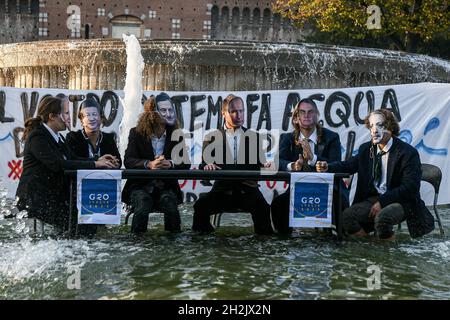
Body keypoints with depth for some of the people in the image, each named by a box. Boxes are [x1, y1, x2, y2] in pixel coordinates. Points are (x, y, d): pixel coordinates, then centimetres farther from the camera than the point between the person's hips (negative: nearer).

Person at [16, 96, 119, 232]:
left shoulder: (57, 137, 14)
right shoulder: (37, 137, -15)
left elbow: (72, 159, 11)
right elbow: (58, 165, -26)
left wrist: (98, 160, -5)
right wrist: (94, 164, -25)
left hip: (54, 194, 9)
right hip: (35, 199, -9)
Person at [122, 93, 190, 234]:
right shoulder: (137, 133, 1)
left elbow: (186, 162, -2)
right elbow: (128, 161, -12)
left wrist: (171, 163, -26)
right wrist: (149, 164, -32)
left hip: (167, 186, 1)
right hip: (141, 185, -1)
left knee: (171, 205, -29)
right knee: (142, 206, -31)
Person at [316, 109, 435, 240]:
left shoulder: (408, 153, -12)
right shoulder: (366, 149, 6)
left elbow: (410, 187, -16)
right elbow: (349, 165, 15)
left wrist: (382, 201, -21)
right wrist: (327, 167, -7)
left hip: (401, 201, -5)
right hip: (373, 198, 6)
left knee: (382, 217, -35)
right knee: (346, 216, -16)